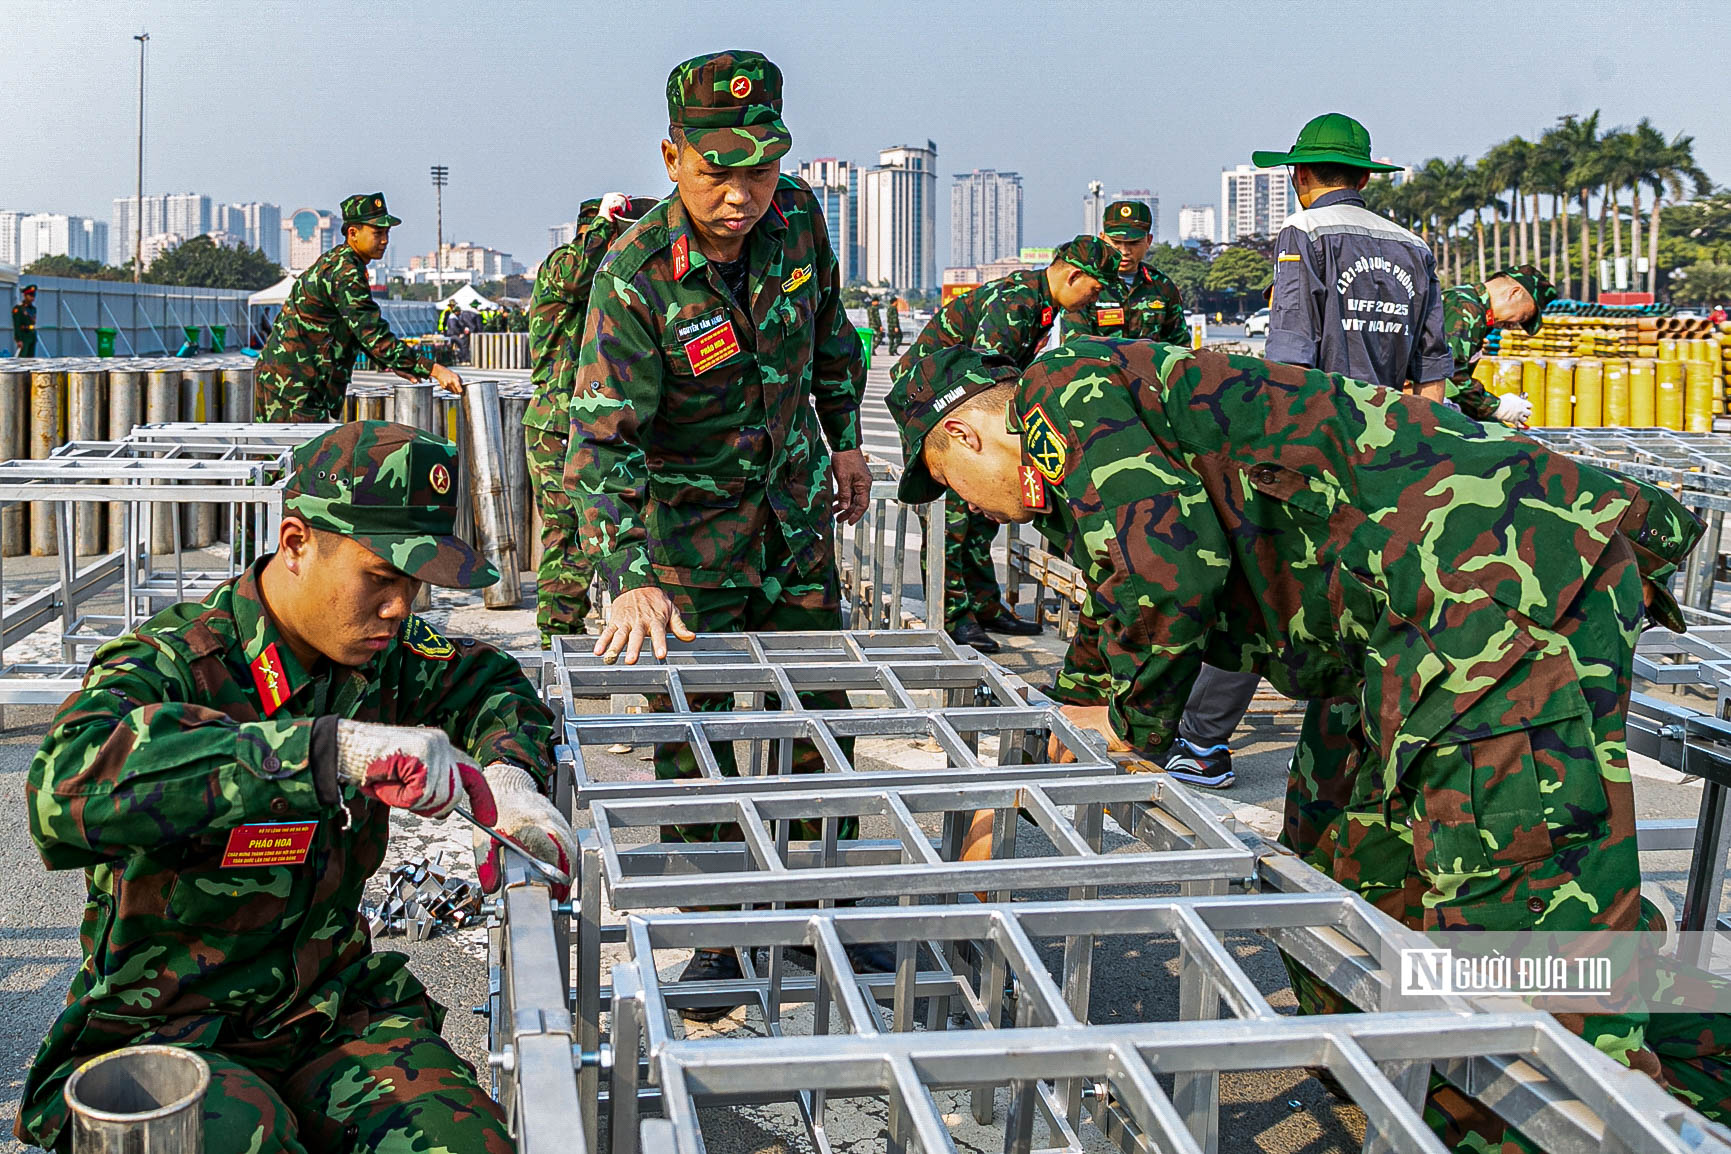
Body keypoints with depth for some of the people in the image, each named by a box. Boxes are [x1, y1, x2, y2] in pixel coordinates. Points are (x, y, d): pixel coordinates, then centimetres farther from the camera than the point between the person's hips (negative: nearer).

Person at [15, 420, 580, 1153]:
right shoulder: (166, 666, -17)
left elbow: (489, 682, 23)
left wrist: (506, 776, -1)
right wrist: (331, 747, -44)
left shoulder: (380, 656, 2)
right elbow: (66, 792, -39)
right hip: (163, 1032, -4)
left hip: (330, 1011, 4)